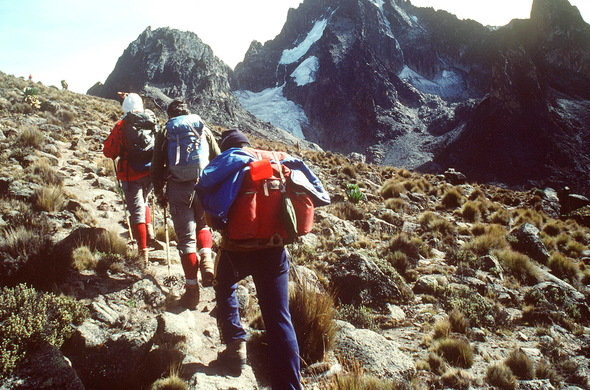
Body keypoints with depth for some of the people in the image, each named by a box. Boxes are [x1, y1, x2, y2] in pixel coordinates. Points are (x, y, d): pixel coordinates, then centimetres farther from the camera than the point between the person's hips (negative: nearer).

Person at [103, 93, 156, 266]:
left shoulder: (121, 126, -7)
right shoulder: (151, 120, 2)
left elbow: (109, 152, -4)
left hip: (132, 174, -4)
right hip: (151, 171, 4)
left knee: (137, 212, 1)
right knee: (143, 203, 28)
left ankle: (143, 251, 0)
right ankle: (150, 234, 14)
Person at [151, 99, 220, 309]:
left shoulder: (165, 133, 9)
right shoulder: (203, 129, 11)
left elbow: (157, 167, 8)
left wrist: (160, 193, 16)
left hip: (178, 188, -1)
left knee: (186, 237, 5)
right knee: (202, 225, 25)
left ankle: (192, 288, 7)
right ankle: (206, 259, -1)